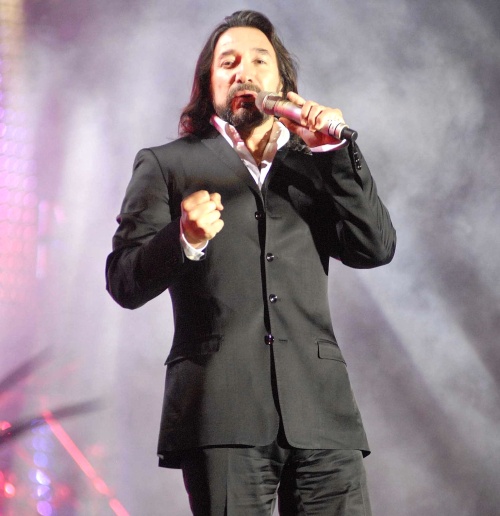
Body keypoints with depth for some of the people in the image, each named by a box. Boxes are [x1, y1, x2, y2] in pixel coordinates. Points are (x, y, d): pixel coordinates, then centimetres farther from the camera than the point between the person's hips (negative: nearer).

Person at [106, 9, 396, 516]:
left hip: (319, 411, 2)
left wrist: (334, 149, 0)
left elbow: (376, 248, 7)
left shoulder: (315, 164, 22)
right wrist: (184, 240, -15)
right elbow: (124, 283, 5)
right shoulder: (167, 165, 15)